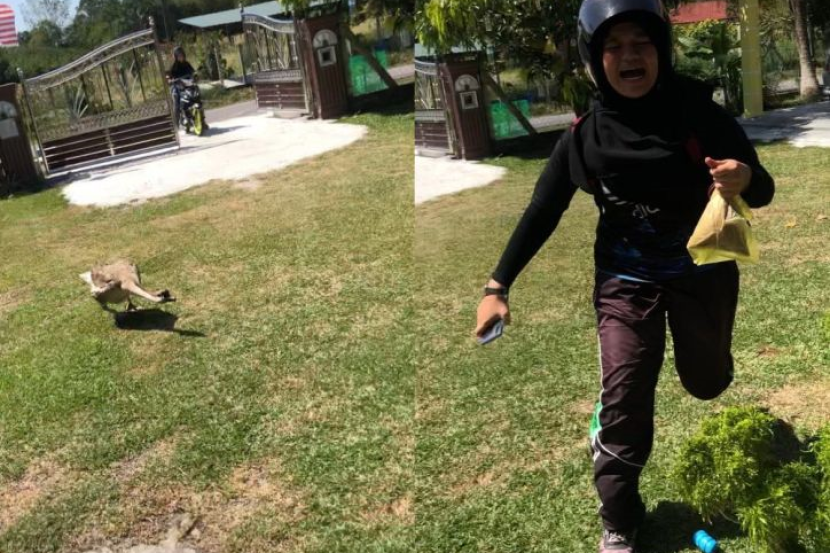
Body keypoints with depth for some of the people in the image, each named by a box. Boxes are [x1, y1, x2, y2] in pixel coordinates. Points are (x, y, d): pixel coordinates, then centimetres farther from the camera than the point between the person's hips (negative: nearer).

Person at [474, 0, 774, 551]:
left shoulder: (701, 114, -16)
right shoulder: (585, 135, -12)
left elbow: (764, 192, -10)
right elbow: (542, 212, -4)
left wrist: (745, 180, -35)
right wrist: (498, 285, -8)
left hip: (702, 268, 0)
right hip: (626, 277, 0)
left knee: (707, 383, 17)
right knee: (624, 396, -8)